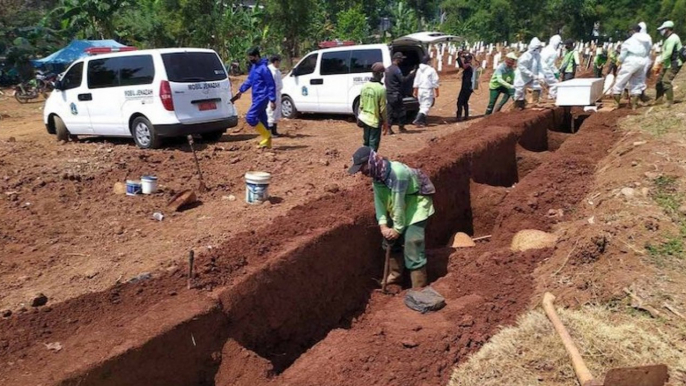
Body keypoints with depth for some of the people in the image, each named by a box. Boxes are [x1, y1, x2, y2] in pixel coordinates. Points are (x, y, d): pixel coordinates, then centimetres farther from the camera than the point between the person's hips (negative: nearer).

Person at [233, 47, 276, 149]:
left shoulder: (263, 68, -15)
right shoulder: (254, 67, 11)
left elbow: (271, 85, -16)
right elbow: (249, 80, 23)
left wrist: (272, 100, -18)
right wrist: (241, 91, 20)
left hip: (262, 98, -9)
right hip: (257, 98, 9)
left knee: (250, 117, -13)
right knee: (262, 120, 10)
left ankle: (266, 136, -5)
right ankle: (267, 142, 15)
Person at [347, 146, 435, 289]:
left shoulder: (397, 172, -35)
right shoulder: (376, 175, -9)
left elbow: (399, 203, -29)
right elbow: (379, 200, -6)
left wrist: (398, 228, -21)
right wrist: (383, 225, -15)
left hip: (416, 204, -8)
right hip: (398, 208, 8)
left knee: (412, 243, -13)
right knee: (391, 240, 13)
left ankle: (419, 288, -5)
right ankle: (396, 274, 34)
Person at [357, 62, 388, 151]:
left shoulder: (365, 86, 1)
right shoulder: (381, 89, -16)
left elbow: (361, 104, 6)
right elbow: (383, 108, -12)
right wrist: (385, 122, -3)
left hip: (365, 119, 6)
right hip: (375, 120, -6)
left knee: (366, 143, 18)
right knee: (373, 145, 1)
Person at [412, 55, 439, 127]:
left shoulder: (419, 70, 8)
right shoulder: (431, 70, -9)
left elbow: (416, 82, 12)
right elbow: (435, 82, -7)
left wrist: (415, 91, 19)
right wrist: (437, 92, 0)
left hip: (420, 90, 6)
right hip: (428, 91, -6)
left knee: (422, 106, 17)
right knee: (426, 106, -8)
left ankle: (423, 121, 21)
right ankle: (417, 120, -23)